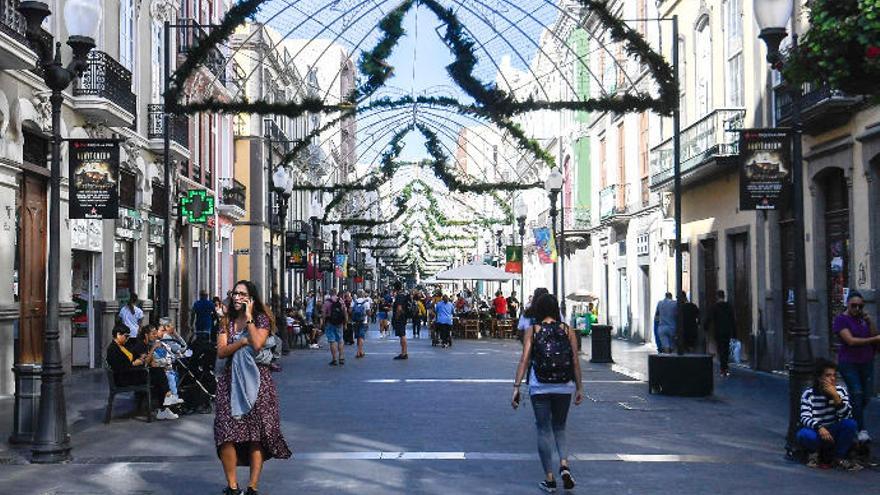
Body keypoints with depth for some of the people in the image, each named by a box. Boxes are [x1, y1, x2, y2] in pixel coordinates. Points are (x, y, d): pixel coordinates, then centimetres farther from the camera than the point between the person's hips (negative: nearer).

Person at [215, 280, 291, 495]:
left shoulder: (261, 319, 1)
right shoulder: (227, 322, 13)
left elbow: (257, 344, -17)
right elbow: (221, 352, 3)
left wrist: (248, 318, -12)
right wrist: (242, 342, -11)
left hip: (256, 380, -3)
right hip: (230, 380, 4)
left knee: (256, 434, -4)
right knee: (226, 433, -6)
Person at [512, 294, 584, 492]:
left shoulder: (532, 331, -2)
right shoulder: (567, 330, 2)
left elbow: (524, 360, -8)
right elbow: (575, 361, 1)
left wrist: (516, 387, -8)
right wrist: (579, 388, 7)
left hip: (539, 387, -2)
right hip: (564, 387, 2)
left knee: (544, 429, 7)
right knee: (559, 428, 18)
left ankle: (549, 479, 7)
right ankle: (564, 465, -5)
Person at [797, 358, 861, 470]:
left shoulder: (840, 391, -4)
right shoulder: (808, 394, -11)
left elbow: (847, 417, -15)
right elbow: (805, 418, -21)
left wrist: (836, 397, -27)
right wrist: (819, 428, -40)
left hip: (834, 433, 3)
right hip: (816, 432, -2)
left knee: (851, 424, -27)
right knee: (804, 434, -36)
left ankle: (838, 457, -3)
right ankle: (815, 453, 1)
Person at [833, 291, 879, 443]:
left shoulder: (863, 318, 11)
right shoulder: (841, 319, -8)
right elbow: (851, 340, -18)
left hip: (866, 363, 6)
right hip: (849, 363, -6)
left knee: (866, 397, 6)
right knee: (857, 394, -11)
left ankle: (852, 420, 26)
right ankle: (862, 431, -7)